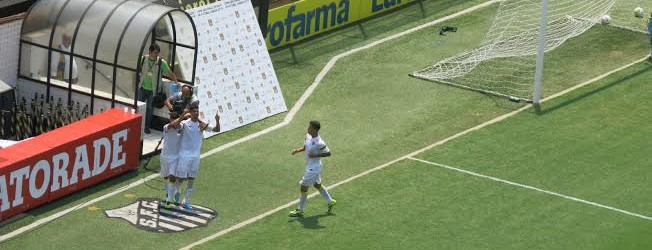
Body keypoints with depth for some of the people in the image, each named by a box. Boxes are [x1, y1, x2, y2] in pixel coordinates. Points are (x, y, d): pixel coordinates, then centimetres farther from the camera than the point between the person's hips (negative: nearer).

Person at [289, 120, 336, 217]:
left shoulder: (319, 143, -28)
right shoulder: (308, 136, -3)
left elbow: (328, 153, -17)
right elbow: (305, 147, 14)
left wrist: (315, 155, -24)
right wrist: (297, 150, -3)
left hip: (313, 168, -9)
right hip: (310, 166, 9)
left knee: (304, 187, 1)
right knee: (317, 185, 23)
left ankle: (300, 210, 14)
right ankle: (330, 201, 39)